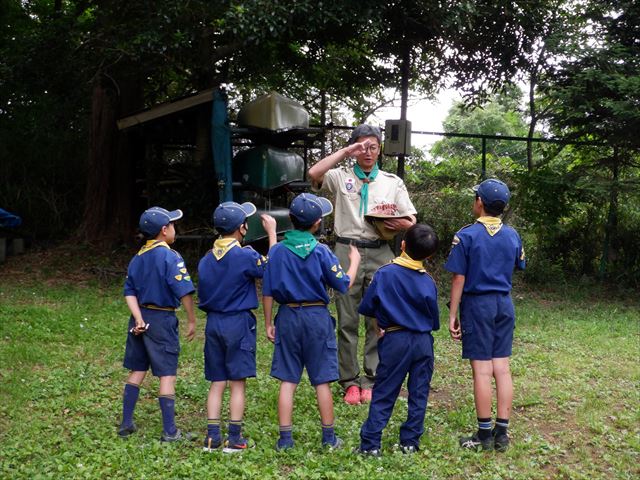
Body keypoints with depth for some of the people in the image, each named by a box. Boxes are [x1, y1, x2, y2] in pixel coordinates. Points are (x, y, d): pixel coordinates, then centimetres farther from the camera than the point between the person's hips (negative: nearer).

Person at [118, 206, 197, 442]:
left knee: (137, 371, 15)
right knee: (167, 374, -1)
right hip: (163, 319, -7)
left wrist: (138, 318, -5)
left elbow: (130, 292, 3)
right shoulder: (170, 257, -14)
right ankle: (170, 431, 2)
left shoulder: (137, 258, 9)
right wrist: (192, 321, -10)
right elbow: (184, 292, -19)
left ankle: (126, 424, 22)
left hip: (141, 317, 7)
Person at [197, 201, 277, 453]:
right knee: (237, 383, 3)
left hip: (213, 323, 5)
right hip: (239, 323, -5)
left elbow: (203, 295, 11)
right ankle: (234, 439, 7)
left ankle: (212, 437, 10)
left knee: (217, 383, 10)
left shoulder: (206, 259, 5)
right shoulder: (245, 256, -14)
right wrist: (271, 233, 2)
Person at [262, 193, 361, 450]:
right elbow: (344, 284, -3)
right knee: (322, 381, 7)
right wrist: (354, 262, 14)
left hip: (288, 317, 2)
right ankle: (329, 437, 15)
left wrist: (268, 323, 10)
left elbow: (268, 292, 0)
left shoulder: (277, 251, -3)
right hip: (317, 316, -2)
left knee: (287, 380, 7)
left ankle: (285, 438, 8)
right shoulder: (321, 251, -9)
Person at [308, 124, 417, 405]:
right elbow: (314, 174, -14)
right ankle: (350, 381, 10)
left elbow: (411, 220, 10)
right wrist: (345, 152, -9)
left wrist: (399, 224, -14)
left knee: (378, 320, 1)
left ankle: (371, 380, 10)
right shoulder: (341, 176, 7)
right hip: (347, 251, -1)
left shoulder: (393, 182, 13)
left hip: (380, 253, 1)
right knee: (347, 321, 2)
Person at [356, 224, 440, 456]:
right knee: (419, 394, 11)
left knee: (383, 394, 4)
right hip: (423, 341, 2)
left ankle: (370, 443, 3)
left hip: (394, 341, -2)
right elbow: (434, 320, 6)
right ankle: (410, 441, 15)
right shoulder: (428, 281, -3)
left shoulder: (385, 274, -9)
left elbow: (366, 307, -2)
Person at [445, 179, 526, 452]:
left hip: (478, 305, -5)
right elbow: (518, 266, 17)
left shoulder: (467, 235, -10)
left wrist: (453, 315, -6)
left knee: (482, 370, -2)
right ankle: (502, 434, 11)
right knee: (502, 368, 7)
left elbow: (458, 279, -11)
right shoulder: (512, 235, 4)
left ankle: (484, 434, 3)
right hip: (505, 305, 5)